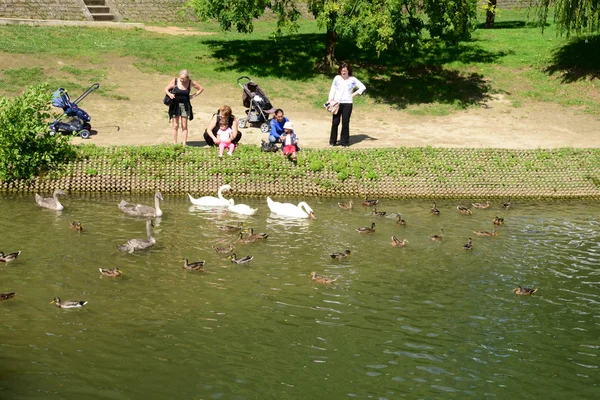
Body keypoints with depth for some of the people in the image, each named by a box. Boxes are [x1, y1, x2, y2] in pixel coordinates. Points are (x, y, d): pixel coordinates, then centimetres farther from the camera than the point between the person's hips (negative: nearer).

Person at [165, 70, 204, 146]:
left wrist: (193, 95, -2)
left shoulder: (191, 83, -5)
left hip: (185, 105, 0)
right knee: (175, 126, 2)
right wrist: (169, 94, -19)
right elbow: (166, 89, 2)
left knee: (184, 126, 2)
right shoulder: (174, 81, -7)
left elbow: (201, 89, 7)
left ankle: (184, 144, 4)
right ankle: (174, 144, 8)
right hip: (175, 105, 0)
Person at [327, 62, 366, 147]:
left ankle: (345, 142, 9)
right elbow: (333, 90, 4)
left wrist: (354, 94, -4)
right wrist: (330, 100, -6)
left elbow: (363, 87, 3)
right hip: (337, 103, 1)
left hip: (347, 104, -1)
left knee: (345, 123, 1)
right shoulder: (337, 78, 2)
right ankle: (332, 142, 9)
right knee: (335, 122, 0)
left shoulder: (352, 79, 0)